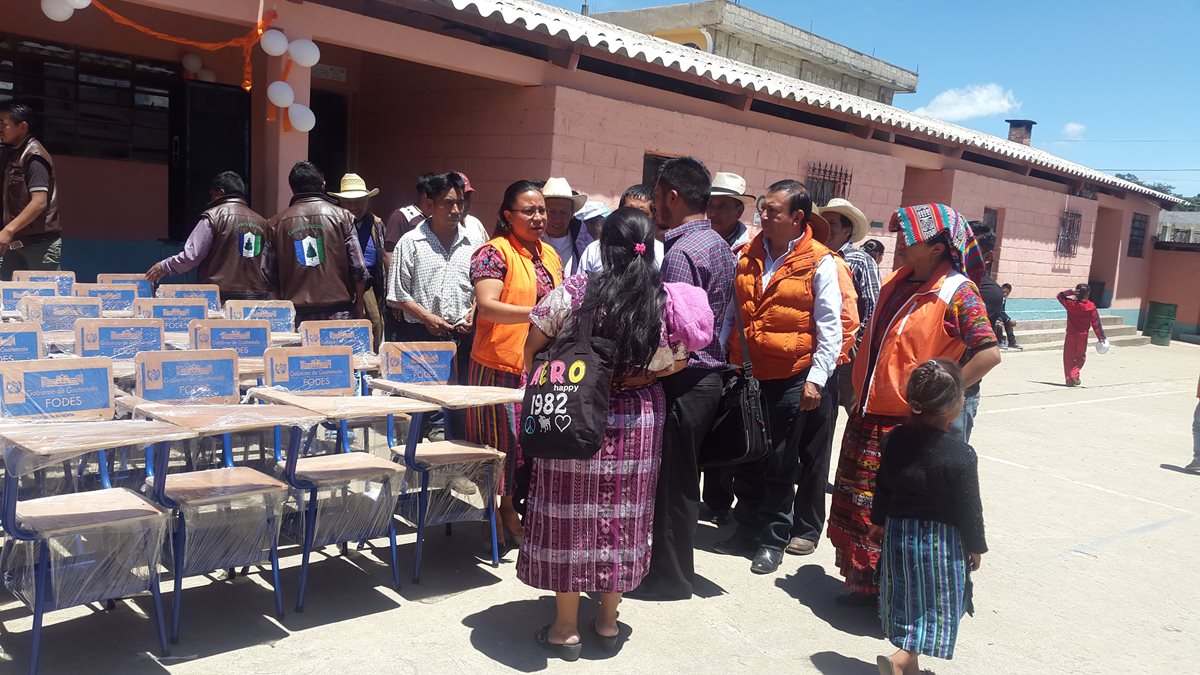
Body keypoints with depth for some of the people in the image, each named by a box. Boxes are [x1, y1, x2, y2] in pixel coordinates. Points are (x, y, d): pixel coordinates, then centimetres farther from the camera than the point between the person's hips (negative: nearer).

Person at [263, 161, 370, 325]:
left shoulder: (277, 223, 5)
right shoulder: (341, 216, 0)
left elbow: (269, 274, 7)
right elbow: (358, 268, -2)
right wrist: (359, 305, 11)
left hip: (296, 315, 2)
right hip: (338, 312, -1)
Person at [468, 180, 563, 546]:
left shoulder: (549, 254, 15)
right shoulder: (494, 252, -8)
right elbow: (486, 306, -21)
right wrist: (536, 314, -31)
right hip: (502, 366, -6)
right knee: (506, 438, 2)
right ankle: (504, 512, 16)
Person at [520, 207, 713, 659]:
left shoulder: (572, 293, -12)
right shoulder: (666, 301, -7)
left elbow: (532, 351, -4)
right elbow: (675, 363, 3)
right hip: (639, 419, 2)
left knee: (572, 515, 9)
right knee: (623, 517, 14)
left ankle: (566, 627, 18)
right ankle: (607, 620, 27)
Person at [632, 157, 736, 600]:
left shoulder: (681, 253, -18)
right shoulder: (720, 246, 13)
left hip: (683, 382, -10)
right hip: (710, 375, 10)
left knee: (669, 483, 2)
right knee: (683, 481, 19)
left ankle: (666, 578, 15)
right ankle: (676, 567, 31)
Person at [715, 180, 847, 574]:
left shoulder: (819, 263, -8)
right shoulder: (747, 256, 7)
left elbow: (830, 328, -8)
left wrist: (816, 378, -13)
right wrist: (731, 363, 11)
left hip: (790, 379, -5)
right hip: (746, 374, 5)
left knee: (780, 466, 6)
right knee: (746, 460, 13)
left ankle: (773, 541, 20)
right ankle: (747, 531, 28)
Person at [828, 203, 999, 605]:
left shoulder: (957, 292, -13)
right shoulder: (897, 282, 9)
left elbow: (989, 353, -22)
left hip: (908, 426, -8)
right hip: (867, 418, 8)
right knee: (857, 506, 15)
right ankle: (864, 584, 31)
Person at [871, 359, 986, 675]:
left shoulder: (894, 439, -4)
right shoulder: (961, 456, -20)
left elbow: (882, 488, 6)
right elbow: (969, 508, -13)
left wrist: (879, 522, 20)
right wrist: (976, 547, 2)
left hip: (898, 532, 6)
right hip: (941, 541, -6)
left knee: (907, 600, 17)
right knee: (935, 604, 6)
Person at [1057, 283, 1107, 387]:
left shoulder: (1070, 303, -6)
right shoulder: (1091, 307, -8)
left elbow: (1060, 296, 11)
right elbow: (1096, 323, -7)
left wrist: (1070, 292, -2)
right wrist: (1101, 337, -2)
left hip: (1071, 335, 0)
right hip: (1083, 336, 0)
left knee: (1069, 358, 9)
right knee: (1081, 357, 16)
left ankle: (1069, 380, 8)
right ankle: (1074, 374, -6)